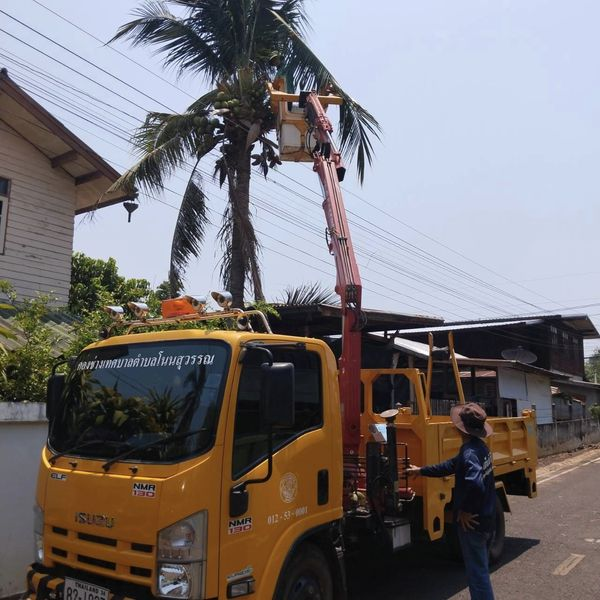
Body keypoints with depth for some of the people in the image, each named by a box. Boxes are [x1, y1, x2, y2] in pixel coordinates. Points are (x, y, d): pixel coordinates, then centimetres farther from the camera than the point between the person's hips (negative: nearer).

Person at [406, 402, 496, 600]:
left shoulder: (469, 452, -26)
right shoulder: (480, 447, 5)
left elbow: (475, 484, -42)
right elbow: (451, 465, 16)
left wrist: (465, 510, -25)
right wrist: (421, 471, 21)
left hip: (472, 522, -10)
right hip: (484, 518, 10)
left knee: (477, 573, 4)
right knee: (480, 568, 24)